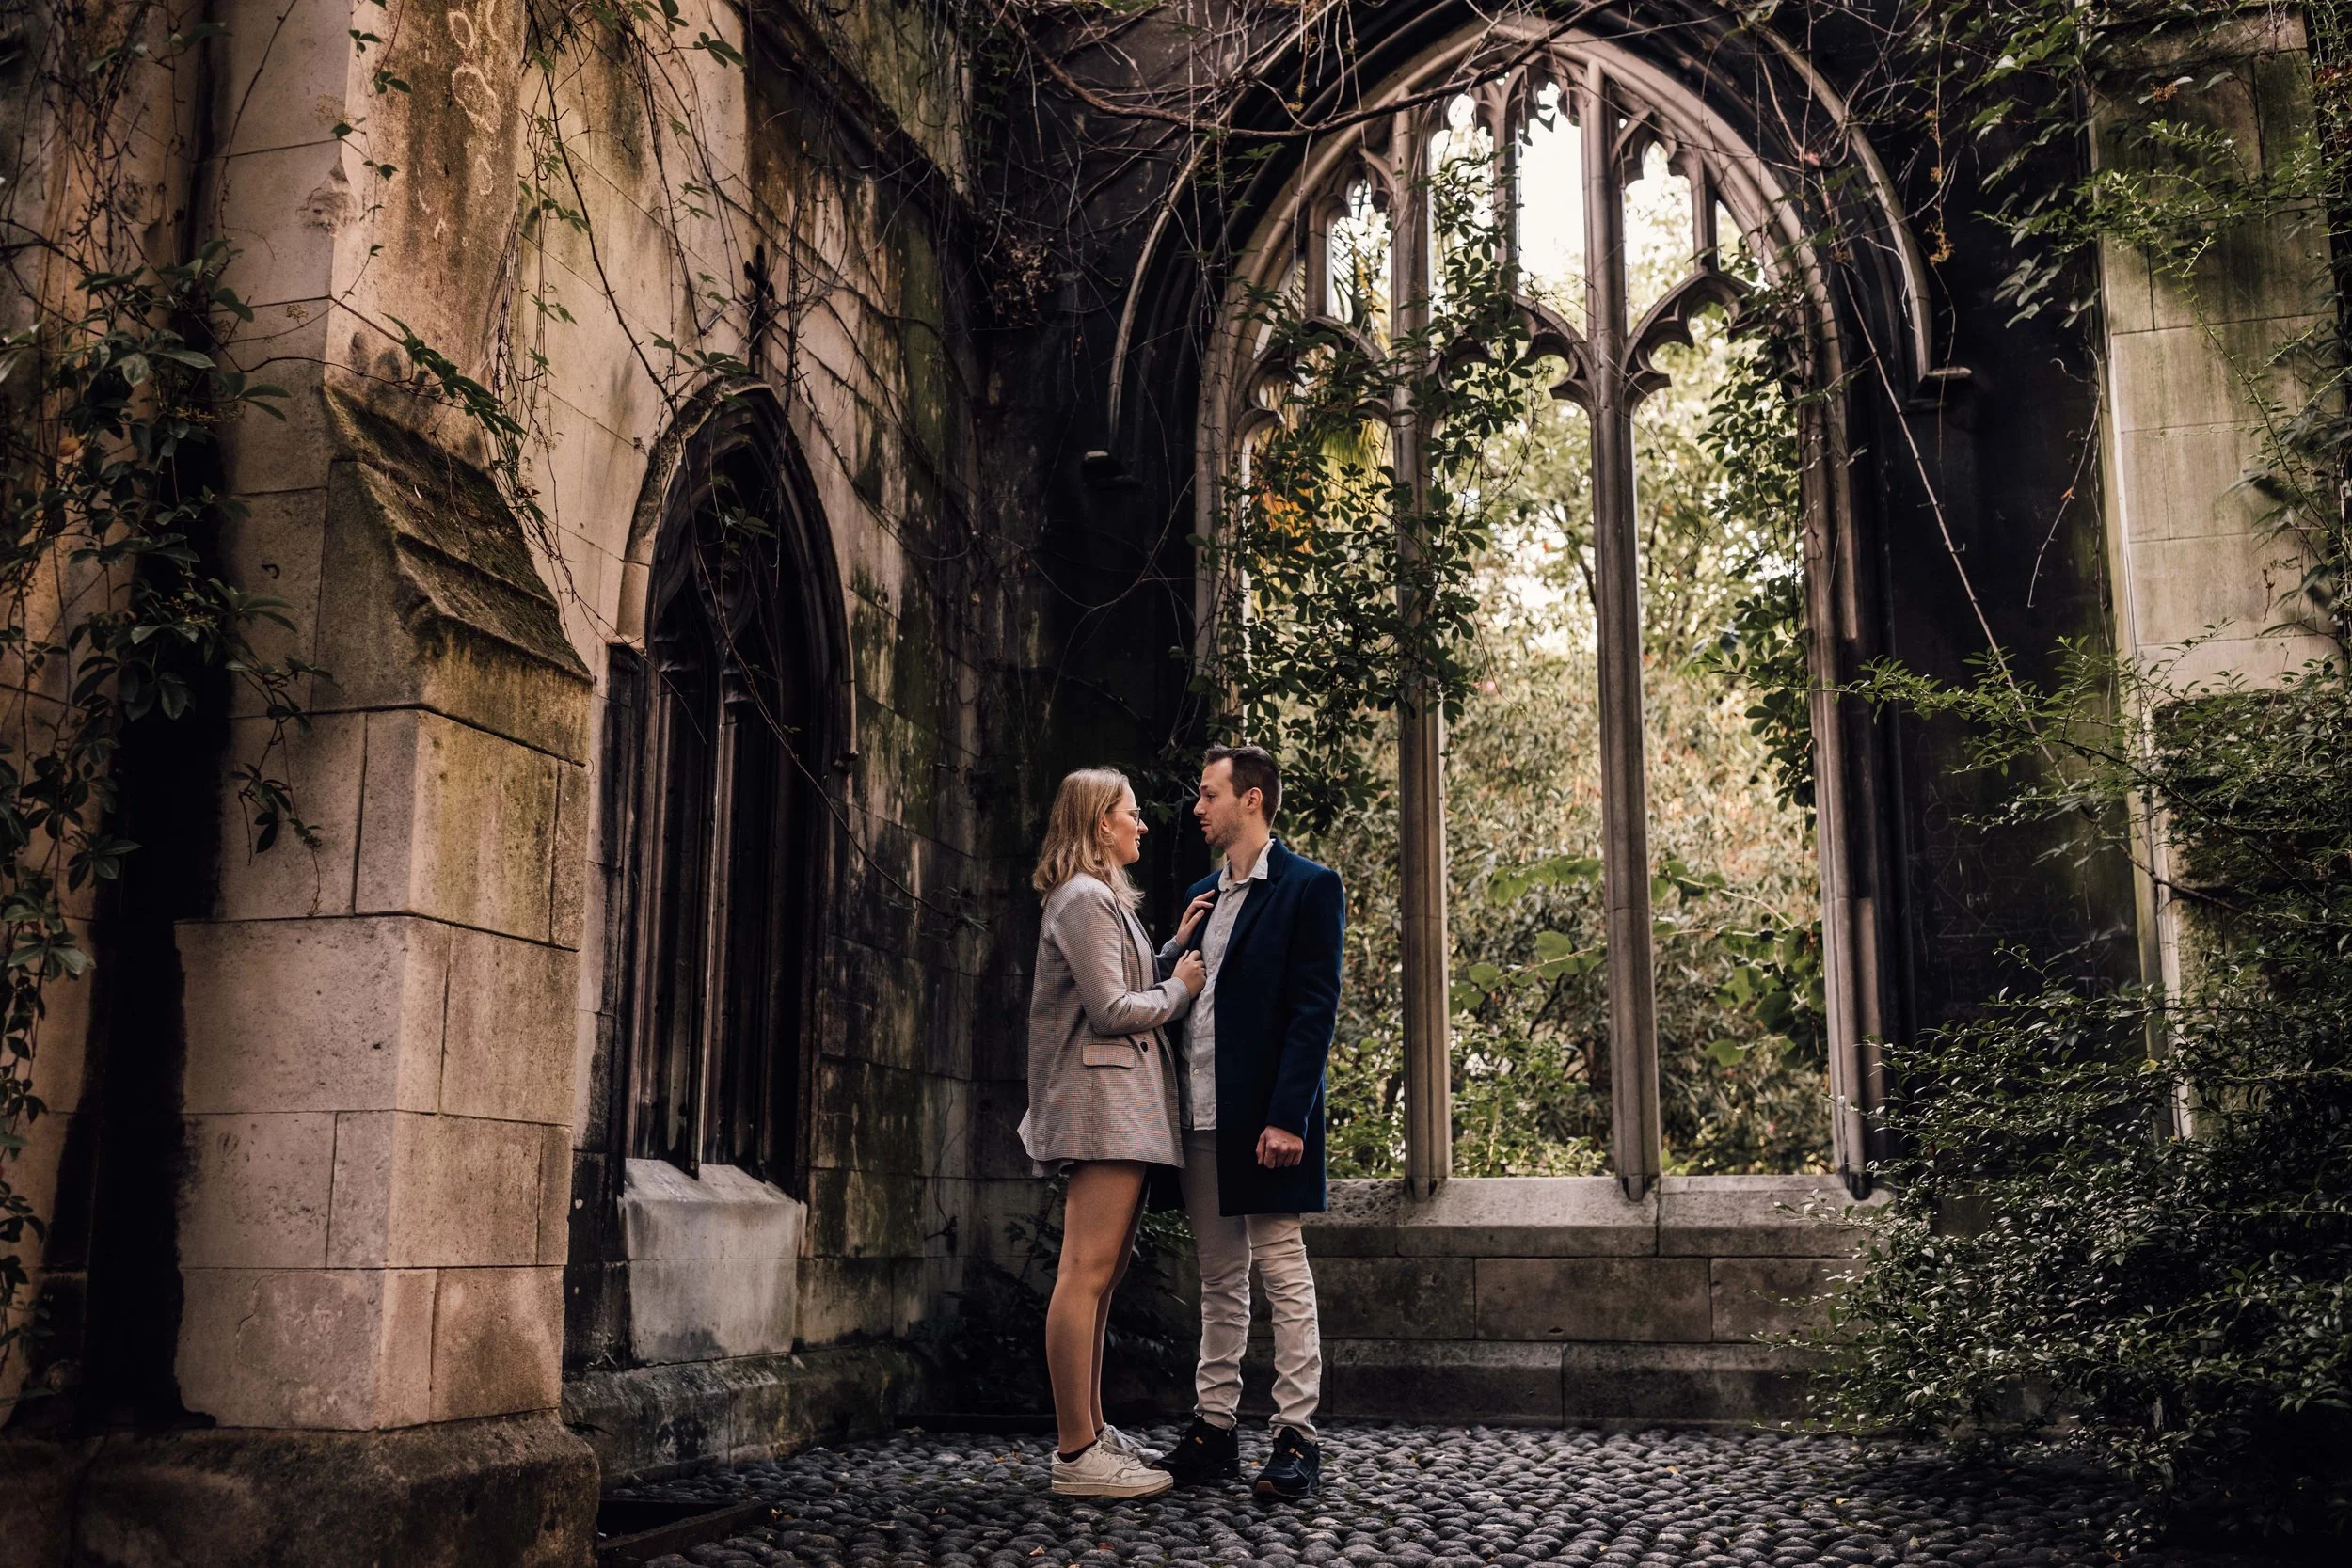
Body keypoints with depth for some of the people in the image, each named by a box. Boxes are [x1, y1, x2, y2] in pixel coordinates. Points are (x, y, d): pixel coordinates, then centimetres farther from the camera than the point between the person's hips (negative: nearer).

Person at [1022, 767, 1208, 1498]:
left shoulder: (1102, 898, 24)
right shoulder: (1086, 898, -9)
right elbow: (1112, 1010, -16)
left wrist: (1176, 953, 11)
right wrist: (1181, 987, -2)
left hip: (1124, 1107, 11)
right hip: (1104, 1101, -11)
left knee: (1101, 1273, 12)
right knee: (1087, 1273, -11)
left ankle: (1090, 1432, 17)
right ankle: (1077, 1455, -11)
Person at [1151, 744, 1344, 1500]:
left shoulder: (1308, 887, -5)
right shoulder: (1203, 895, 18)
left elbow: (1314, 1009, -13)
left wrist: (1287, 1117, -19)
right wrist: (1176, 949, 1)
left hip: (1265, 1117, -7)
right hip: (1201, 1116, 7)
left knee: (1282, 1271, -2)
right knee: (1218, 1280, 12)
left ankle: (1296, 1437, 3)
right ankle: (1214, 1430, 18)